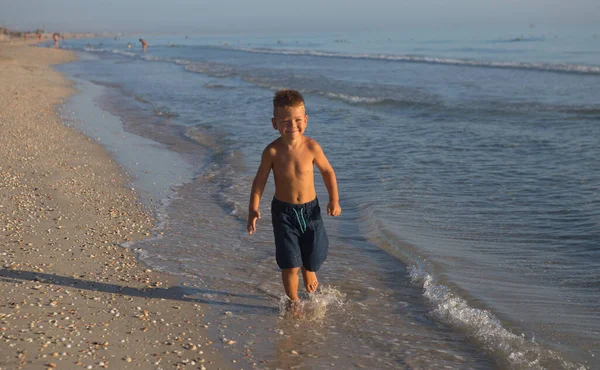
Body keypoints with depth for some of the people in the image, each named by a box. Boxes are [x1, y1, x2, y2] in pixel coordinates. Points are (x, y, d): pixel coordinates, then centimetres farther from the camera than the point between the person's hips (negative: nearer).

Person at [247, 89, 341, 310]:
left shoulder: (311, 147, -13)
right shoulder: (272, 151, -15)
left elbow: (327, 171, 2)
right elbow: (260, 180, -6)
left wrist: (334, 200, -2)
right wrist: (253, 209, -13)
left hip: (310, 209, 2)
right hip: (283, 211, -1)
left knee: (314, 254, 12)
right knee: (290, 263, -3)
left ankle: (308, 272, 50)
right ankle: (293, 300, 23)